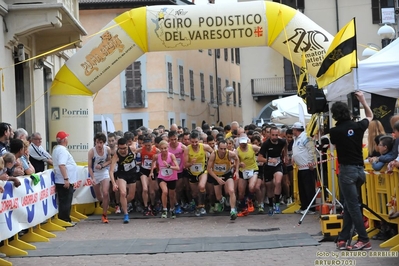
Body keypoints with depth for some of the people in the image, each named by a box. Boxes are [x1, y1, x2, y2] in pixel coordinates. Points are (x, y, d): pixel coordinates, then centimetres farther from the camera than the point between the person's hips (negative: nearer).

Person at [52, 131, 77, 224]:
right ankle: (65, 220, -1)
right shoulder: (62, 150, -17)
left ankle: (65, 219, 19)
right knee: (66, 202, -5)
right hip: (65, 181, -10)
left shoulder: (56, 149, 16)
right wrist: (66, 179, -27)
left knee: (65, 201, 14)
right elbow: (61, 165, -26)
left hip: (61, 181, 10)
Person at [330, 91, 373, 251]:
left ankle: (364, 240, -4)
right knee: (349, 204, 12)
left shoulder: (335, 131, -10)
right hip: (360, 169, 5)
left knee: (352, 205, -2)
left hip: (347, 170, -5)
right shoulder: (358, 126, 1)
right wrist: (362, 101, 23)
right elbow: (370, 116, 23)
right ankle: (343, 238, 12)